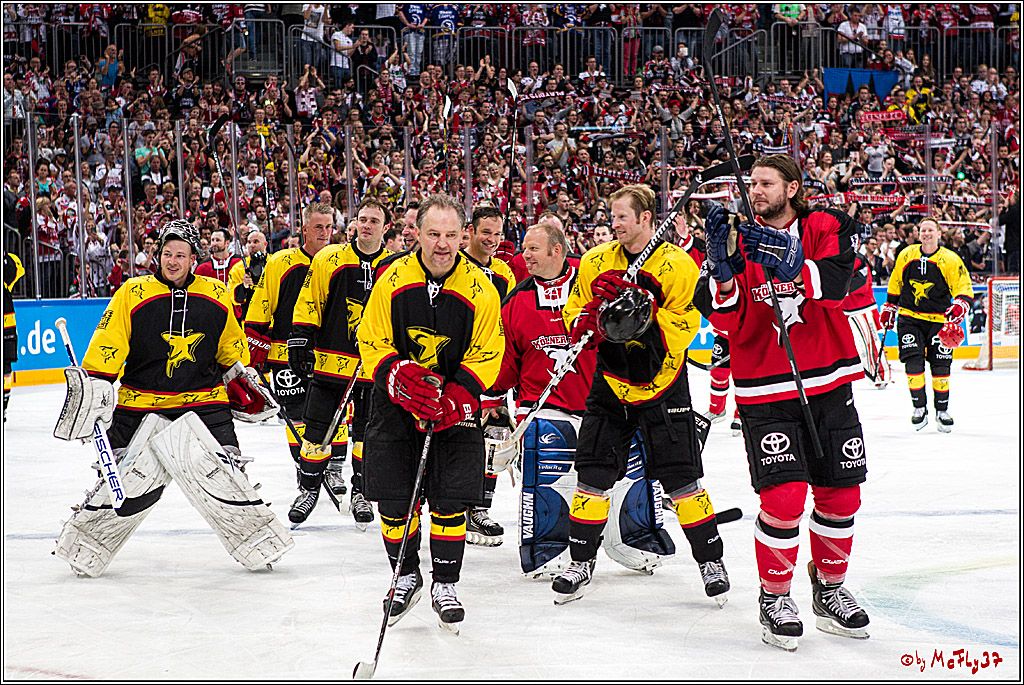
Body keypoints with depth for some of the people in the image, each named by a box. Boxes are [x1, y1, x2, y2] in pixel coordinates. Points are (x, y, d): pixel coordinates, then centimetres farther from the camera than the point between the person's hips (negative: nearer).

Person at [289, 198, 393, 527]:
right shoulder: (329, 259, -1)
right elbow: (308, 302, 1)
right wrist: (300, 339, -7)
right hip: (330, 360, -1)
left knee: (367, 432, 7)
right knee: (317, 427, 3)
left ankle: (361, 493, 21)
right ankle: (309, 490, 17)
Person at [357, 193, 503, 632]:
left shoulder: (480, 290, -8)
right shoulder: (393, 280, -7)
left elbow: (486, 355, -5)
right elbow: (372, 343, -3)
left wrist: (456, 398, -19)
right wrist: (400, 376, -21)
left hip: (456, 404, -1)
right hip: (396, 403, 1)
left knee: (451, 501, -5)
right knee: (393, 502, 2)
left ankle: (446, 584, 11)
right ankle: (405, 576, 23)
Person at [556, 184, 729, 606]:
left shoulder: (677, 265, -10)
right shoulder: (596, 262, 4)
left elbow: (683, 329, -15)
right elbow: (573, 310, 9)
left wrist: (645, 310, -29)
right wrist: (585, 321, -13)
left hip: (663, 385, -4)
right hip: (611, 381, 4)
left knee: (682, 477, -3)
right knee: (593, 472, 1)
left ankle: (710, 559, 10)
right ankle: (581, 562, 12)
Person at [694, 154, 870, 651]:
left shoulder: (825, 229, 0)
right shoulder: (737, 241, -1)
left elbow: (836, 283, -20)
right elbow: (723, 318, -12)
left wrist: (789, 266, -35)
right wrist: (721, 265, -27)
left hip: (828, 386, 2)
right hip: (765, 393, -2)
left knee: (840, 495, 9)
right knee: (784, 498, -13)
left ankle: (830, 591, 30)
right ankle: (774, 599, 6)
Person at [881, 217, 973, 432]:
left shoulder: (950, 260, -5)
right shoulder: (906, 255, 4)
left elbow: (965, 290, -6)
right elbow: (895, 284, 17)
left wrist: (958, 308, -24)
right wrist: (889, 309, 18)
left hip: (938, 320, -1)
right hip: (909, 317, 1)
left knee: (940, 366, -3)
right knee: (913, 363, -10)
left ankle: (942, 410, 14)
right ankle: (919, 408, 6)